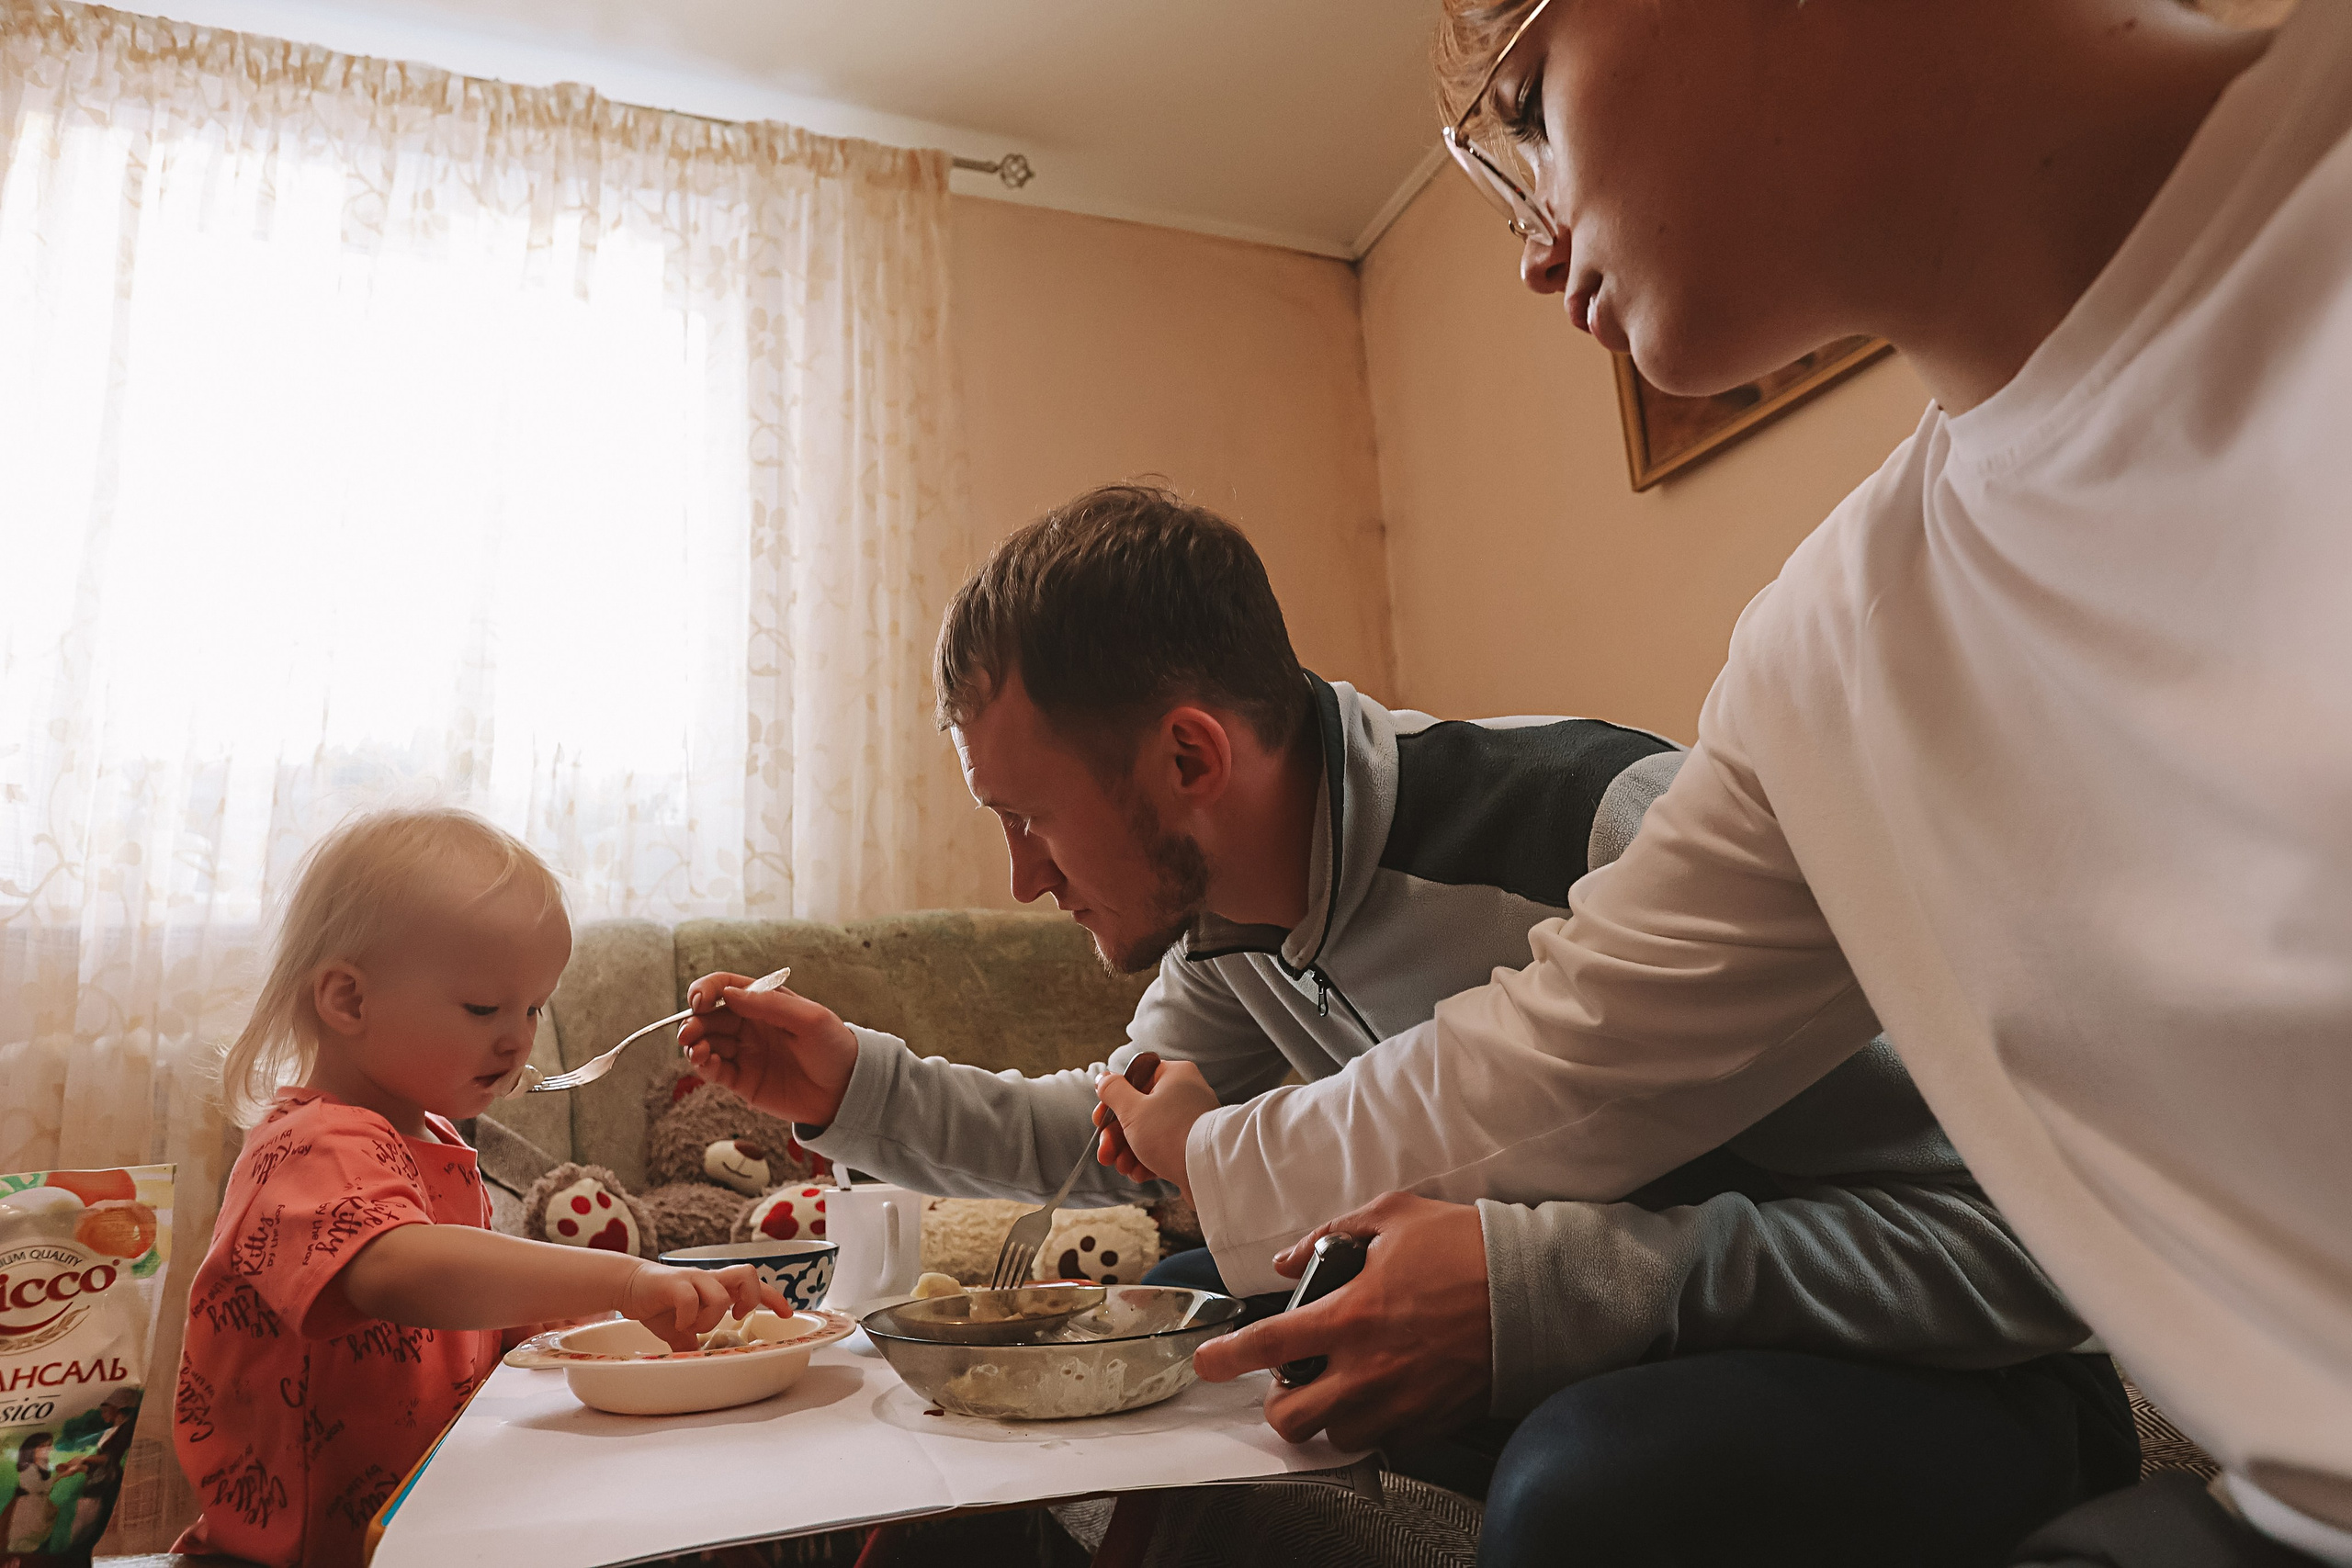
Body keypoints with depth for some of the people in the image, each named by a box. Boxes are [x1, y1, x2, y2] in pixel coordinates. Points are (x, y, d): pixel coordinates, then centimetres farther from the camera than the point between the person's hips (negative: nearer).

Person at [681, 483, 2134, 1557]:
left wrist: (1545, 1284, -38)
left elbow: (2020, 1233, -26)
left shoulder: (1608, 833, -30)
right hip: (1589, 1344, 6)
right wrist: (857, 1084, 0)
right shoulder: (1229, 927, -4)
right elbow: (1118, 1130, 12)